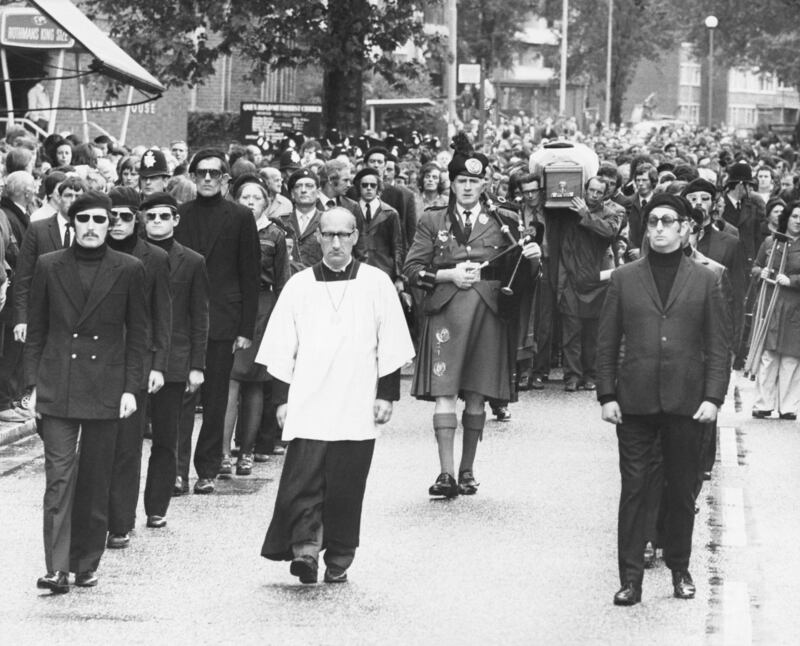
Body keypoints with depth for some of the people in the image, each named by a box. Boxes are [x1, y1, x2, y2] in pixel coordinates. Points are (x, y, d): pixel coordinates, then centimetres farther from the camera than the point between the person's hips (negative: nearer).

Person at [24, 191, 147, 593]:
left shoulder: (128, 270, 3)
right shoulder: (49, 267, 5)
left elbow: (137, 333, 6)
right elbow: (35, 330, 8)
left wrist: (130, 388, -1)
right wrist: (33, 384, 2)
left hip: (105, 389, 0)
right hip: (57, 388, 0)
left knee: (95, 482, 6)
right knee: (59, 476, -8)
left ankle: (86, 564, 17)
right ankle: (57, 569, -11)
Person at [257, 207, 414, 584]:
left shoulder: (376, 284, 5)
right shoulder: (298, 287, 7)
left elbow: (390, 346, 7)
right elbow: (282, 350, 9)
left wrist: (386, 394, 2)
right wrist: (282, 398, 4)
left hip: (357, 409, 0)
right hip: (307, 407, 0)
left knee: (345, 487, 3)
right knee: (303, 481, -13)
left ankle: (339, 560, 13)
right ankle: (305, 549, -17)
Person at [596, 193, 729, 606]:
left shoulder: (704, 280, 6)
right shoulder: (624, 279, 7)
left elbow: (718, 346, 4)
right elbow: (607, 342, 8)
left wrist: (713, 397, -5)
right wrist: (607, 395, 0)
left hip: (685, 402, 0)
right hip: (635, 400, 0)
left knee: (682, 490, 7)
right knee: (634, 489, -1)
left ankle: (680, 568, 22)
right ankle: (630, 578, 1)